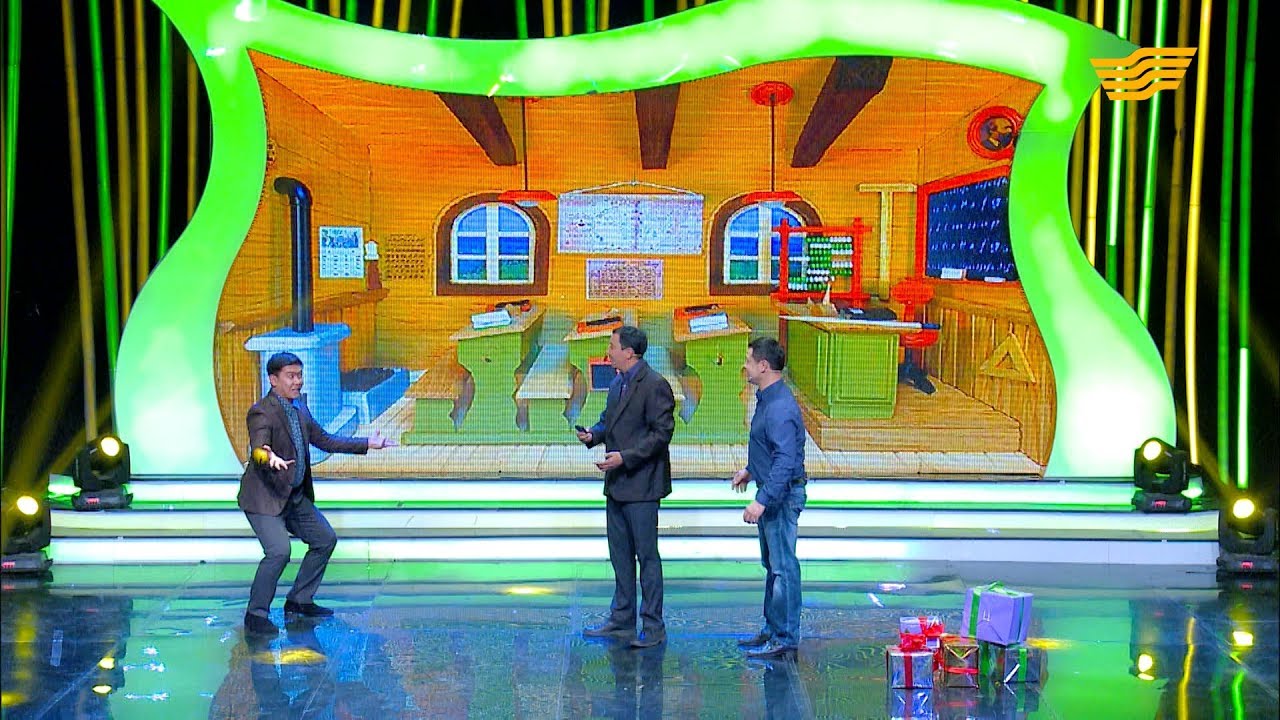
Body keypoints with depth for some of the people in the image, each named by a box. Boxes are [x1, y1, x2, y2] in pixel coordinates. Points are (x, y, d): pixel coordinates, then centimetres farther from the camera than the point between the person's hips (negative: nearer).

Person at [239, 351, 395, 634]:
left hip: (295, 496, 9)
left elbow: (324, 440, 16)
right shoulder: (262, 412, -19)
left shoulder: (299, 408, 8)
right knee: (278, 551, -23)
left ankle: (299, 600, 25)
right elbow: (258, 449, -35)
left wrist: (366, 444, 14)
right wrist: (270, 458, -58)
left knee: (325, 539, 14)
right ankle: (256, 614, -8)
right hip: (265, 497, -9)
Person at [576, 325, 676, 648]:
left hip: (641, 485, -9)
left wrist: (625, 457, -22)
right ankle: (621, 620, 24)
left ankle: (653, 627, 3)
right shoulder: (617, 384, 13)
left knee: (647, 555, -3)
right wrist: (593, 434, 2)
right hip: (617, 483, 9)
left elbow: (661, 433, -18)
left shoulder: (655, 385, -15)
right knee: (620, 553, 15)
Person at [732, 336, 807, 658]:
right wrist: (750, 470, 31)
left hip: (783, 495, -11)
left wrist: (762, 501, -31)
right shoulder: (766, 399, 10)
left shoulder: (780, 408, -23)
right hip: (771, 492, 11)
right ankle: (772, 629, 27)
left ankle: (785, 638, 2)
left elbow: (785, 462, -29)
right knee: (772, 564, 17)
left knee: (783, 566, -4)